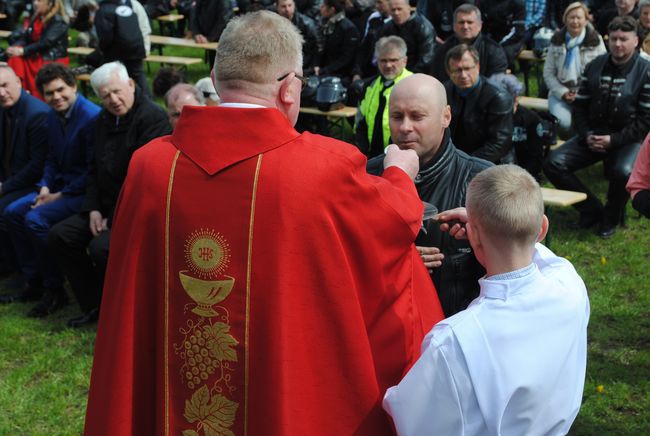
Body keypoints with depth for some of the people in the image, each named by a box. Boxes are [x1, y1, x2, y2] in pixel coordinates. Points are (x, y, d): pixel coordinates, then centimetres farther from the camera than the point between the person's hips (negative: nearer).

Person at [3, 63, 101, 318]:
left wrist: (61, 195, -18)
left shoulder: (92, 117, -20)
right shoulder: (53, 116, 7)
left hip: (83, 191, -9)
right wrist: (45, 187, 0)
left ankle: (55, 291, -12)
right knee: (13, 212, 0)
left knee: (36, 219, -25)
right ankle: (34, 280, 9)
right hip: (59, 186, 9)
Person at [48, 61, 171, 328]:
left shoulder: (152, 118, -16)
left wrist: (115, 218, -18)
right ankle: (94, 306, 9)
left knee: (101, 247, -29)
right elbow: (95, 169, 18)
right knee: (60, 236, -3)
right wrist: (93, 209, 2)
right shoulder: (104, 119, 13)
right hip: (106, 206, 9)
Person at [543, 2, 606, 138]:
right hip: (560, 93, 1)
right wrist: (562, 92, -9)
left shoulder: (595, 41, 3)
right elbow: (548, 73, 6)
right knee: (564, 122, -29)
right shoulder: (557, 41, 8)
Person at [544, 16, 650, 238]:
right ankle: (592, 209, 3)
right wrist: (587, 136, -7)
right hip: (593, 135, 4)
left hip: (627, 139, -4)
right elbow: (579, 105, 10)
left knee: (623, 172, -36)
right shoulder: (594, 67, 6)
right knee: (554, 163, -16)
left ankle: (611, 217, -2)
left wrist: (613, 140, -17)